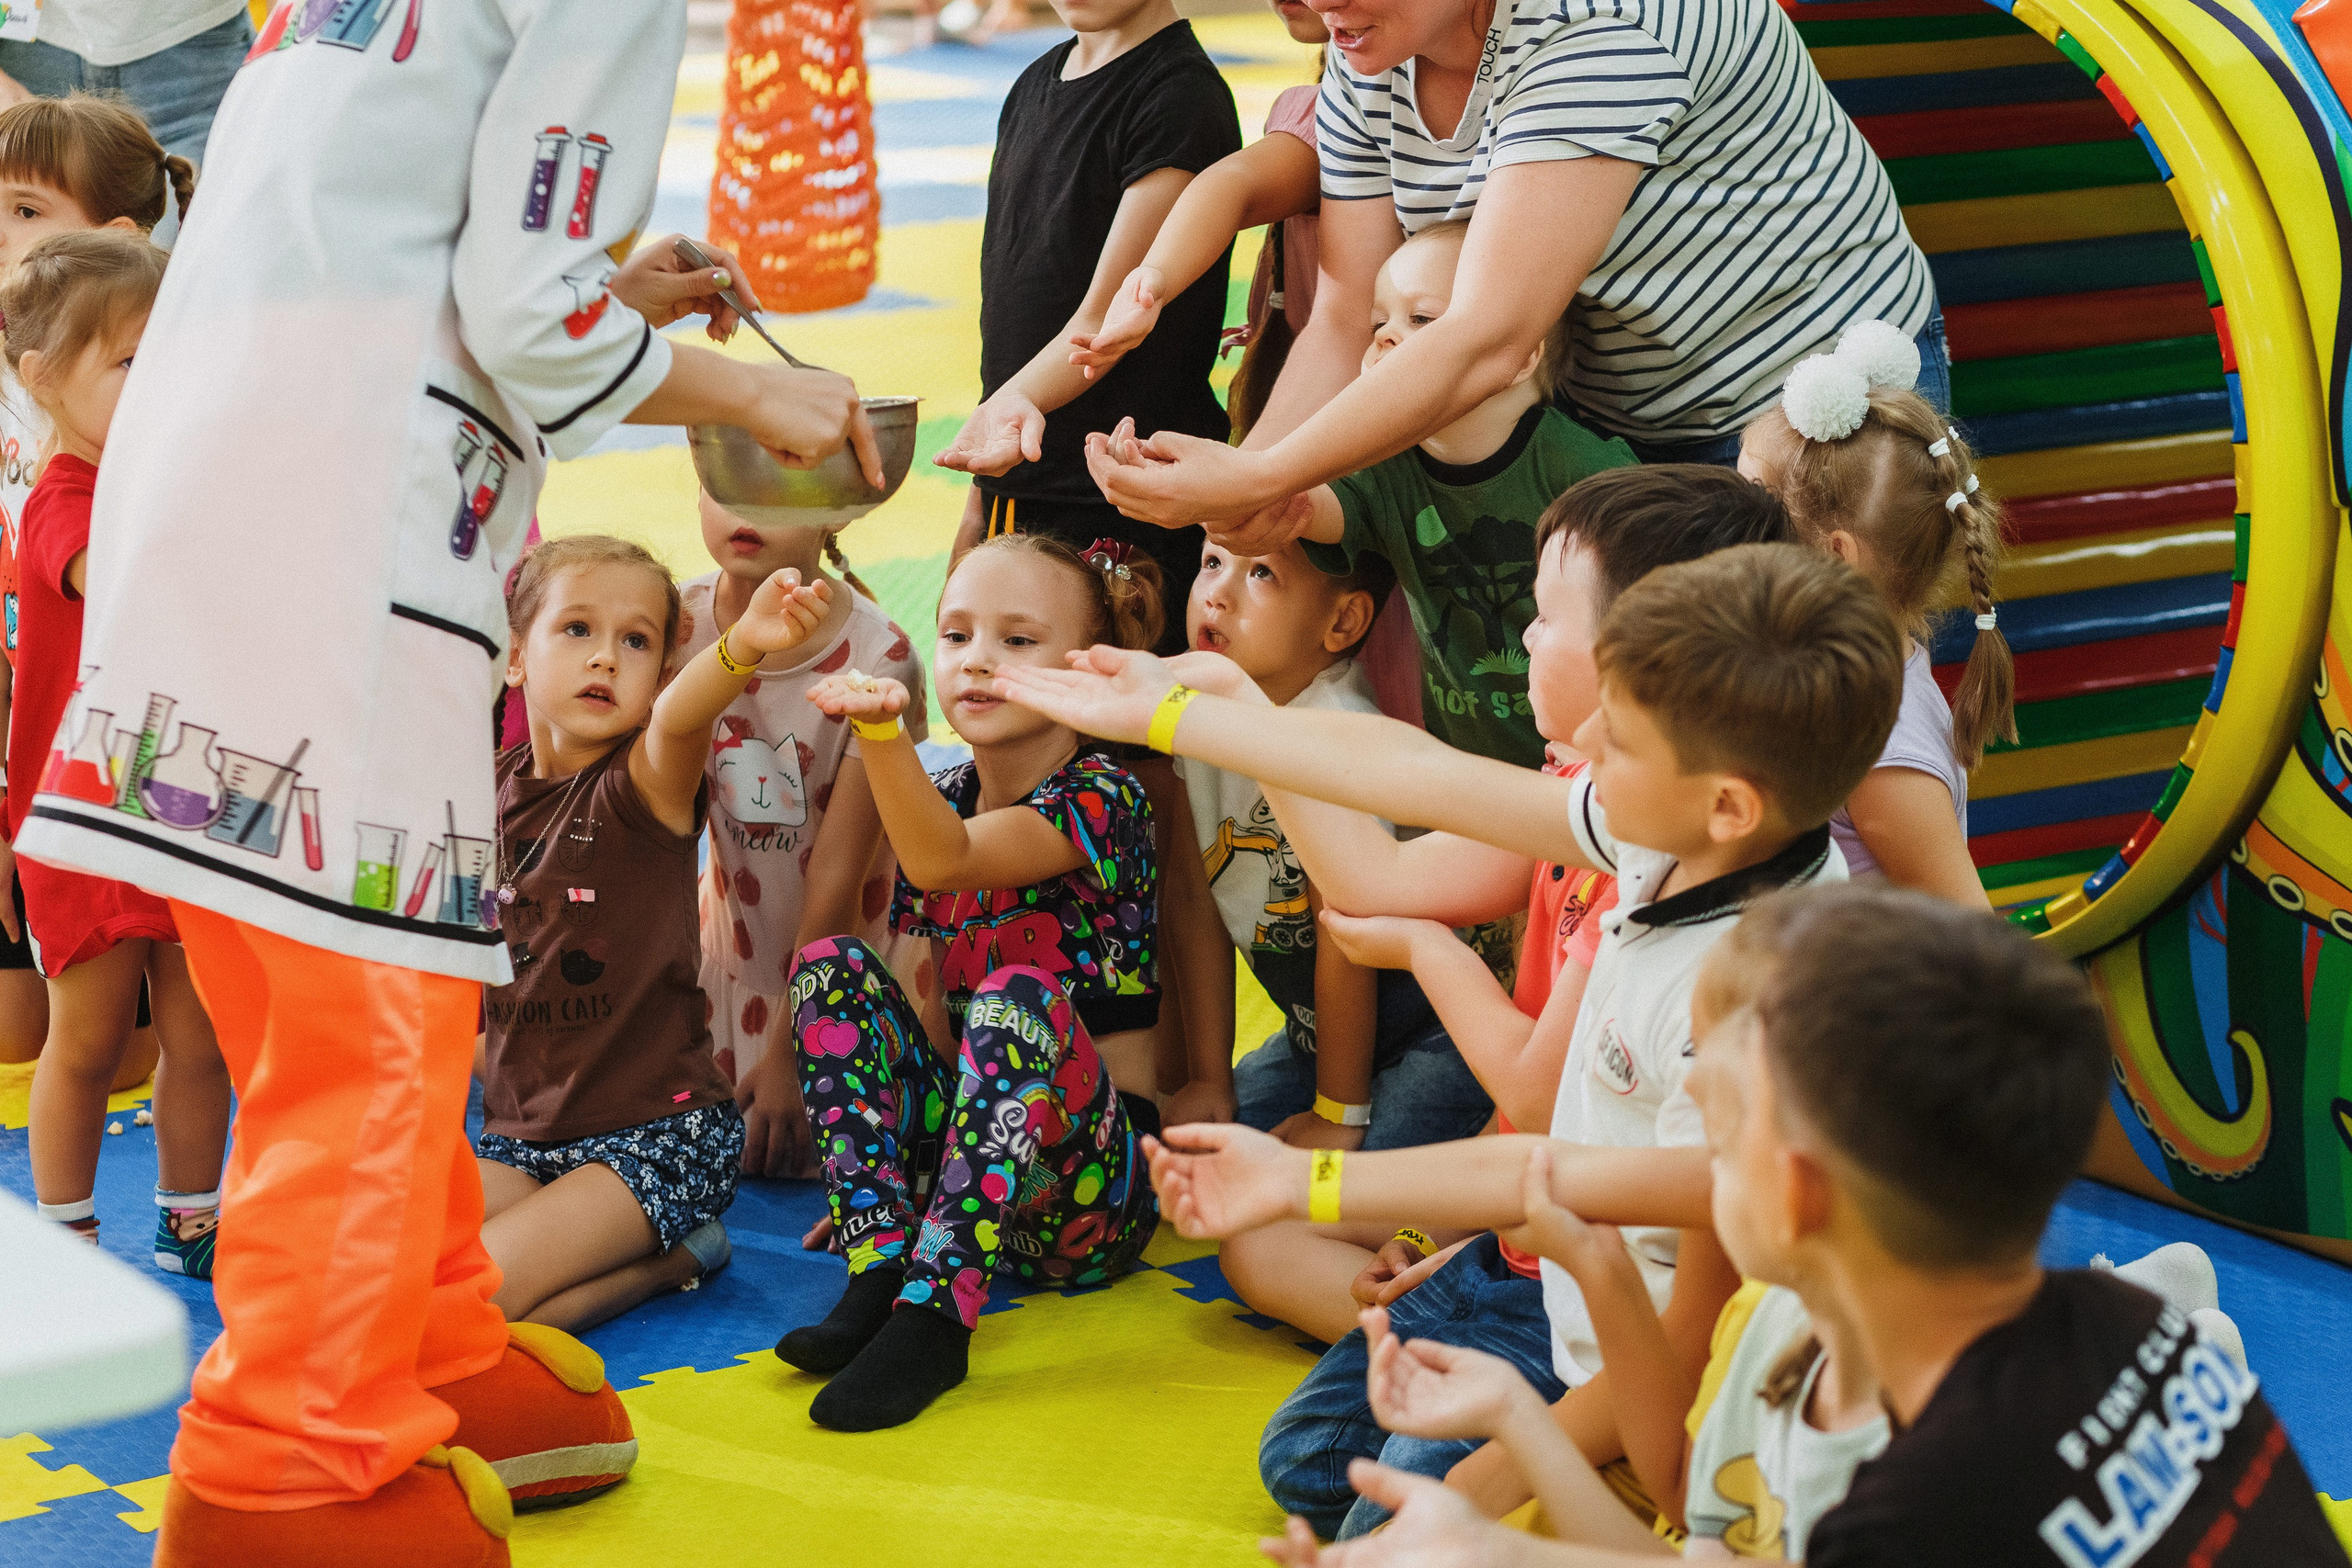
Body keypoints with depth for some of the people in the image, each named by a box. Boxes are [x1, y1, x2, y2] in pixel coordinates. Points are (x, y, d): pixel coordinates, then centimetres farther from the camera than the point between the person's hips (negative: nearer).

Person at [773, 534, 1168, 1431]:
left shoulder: (1100, 796, -10)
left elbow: (942, 860, -29)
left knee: (1018, 998, -34)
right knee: (832, 967, -10)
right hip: (955, 1145, 7)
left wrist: (882, 729, -46)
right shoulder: (942, 800, 10)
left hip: (1096, 1187, -6)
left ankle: (937, 1315, -36)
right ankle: (880, 1273, -20)